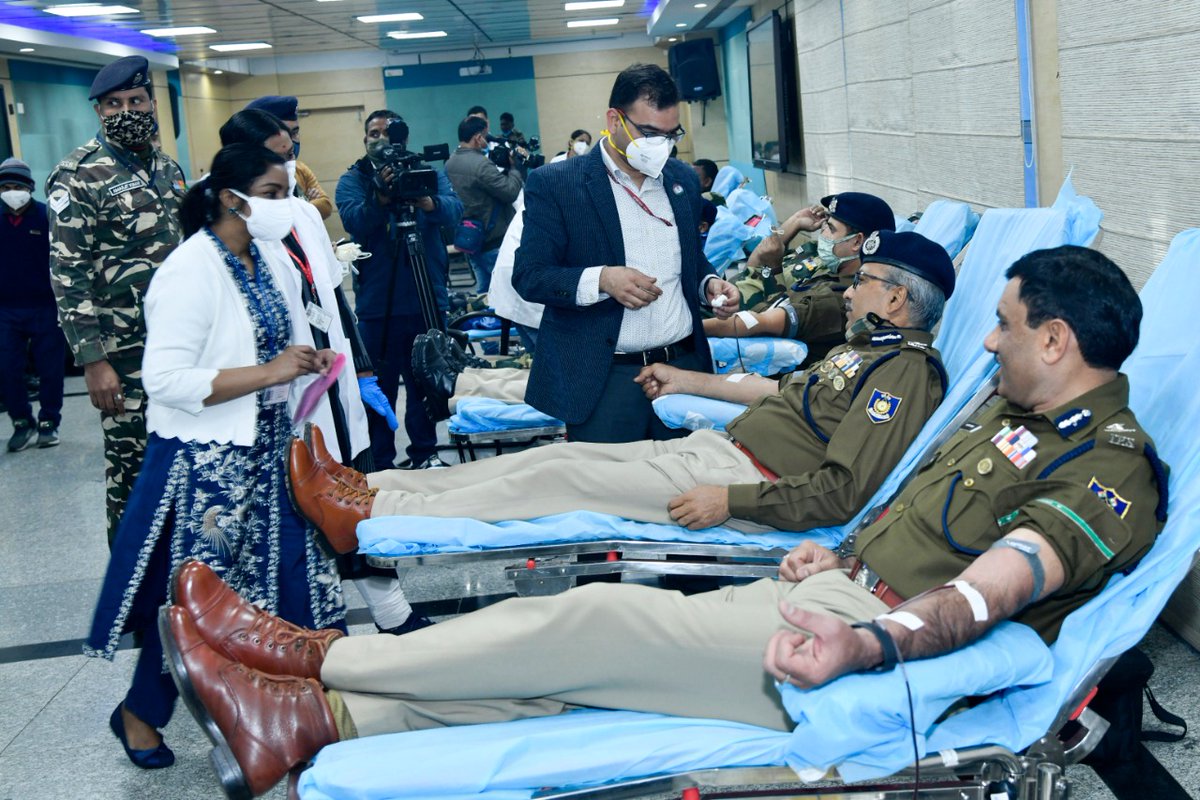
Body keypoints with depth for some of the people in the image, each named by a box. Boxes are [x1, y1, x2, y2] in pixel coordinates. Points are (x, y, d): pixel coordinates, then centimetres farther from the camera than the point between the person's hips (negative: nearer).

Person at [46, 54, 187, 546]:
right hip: (123, 349, -6)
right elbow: (68, 274, -14)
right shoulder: (78, 176, -10)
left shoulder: (168, 168, 11)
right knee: (130, 464, 0)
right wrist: (92, 360, -19)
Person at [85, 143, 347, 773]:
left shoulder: (262, 258, 7)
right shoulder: (191, 272, -20)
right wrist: (268, 373, -26)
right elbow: (166, 379, -27)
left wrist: (303, 360, 3)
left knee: (275, 579, 12)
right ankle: (140, 713, 25)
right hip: (207, 465, -8)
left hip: (264, 453, 8)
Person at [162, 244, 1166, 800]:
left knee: (593, 621, -16)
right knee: (576, 657, -4)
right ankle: (305, 719, -4)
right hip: (841, 598, 9)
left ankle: (320, 655, -4)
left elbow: (981, 595, -29)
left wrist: (866, 642, -44)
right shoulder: (1017, 412, 18)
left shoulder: (1110, 471, -13)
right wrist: (840, 556, 11)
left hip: (890, 656, -9)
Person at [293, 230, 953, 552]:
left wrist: (729, 501, -25)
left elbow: (842, 493, -25)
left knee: (557, 478, -13)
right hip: (721, 445, 9)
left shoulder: (905, 371, -15)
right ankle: (370, 489, 4)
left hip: (747, 481, -9)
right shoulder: (868, 348, 18)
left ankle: (369, 518, -8)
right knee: (555, 458, 2)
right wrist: (690, 382, 32)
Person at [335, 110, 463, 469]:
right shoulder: (353, 180, 2)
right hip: (377, 305, -2)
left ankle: (424, 453, 27)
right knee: (379, 389, 4)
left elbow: (454, 211, -12)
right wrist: (381, 198, -35)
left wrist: (427, 202, -33)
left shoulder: (428, 173, 6)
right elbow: (354, 221, -17)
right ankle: (379, 464, 13)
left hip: (427, 300, 2)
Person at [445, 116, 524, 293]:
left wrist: (501, 167, 1)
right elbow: (510, 192, -22)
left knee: (482, 288, 16)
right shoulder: (481, 164, -24)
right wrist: (513, 168, -7)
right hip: (494, 240, -8)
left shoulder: (450, 162, 4)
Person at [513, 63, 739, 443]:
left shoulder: (684, 179, 11)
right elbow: (528, 276, -7)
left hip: (684, 365, 5)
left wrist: (709, 284, 1)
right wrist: (601, 279, -22)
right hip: (602, 379, -4)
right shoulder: (554, 184, -5)